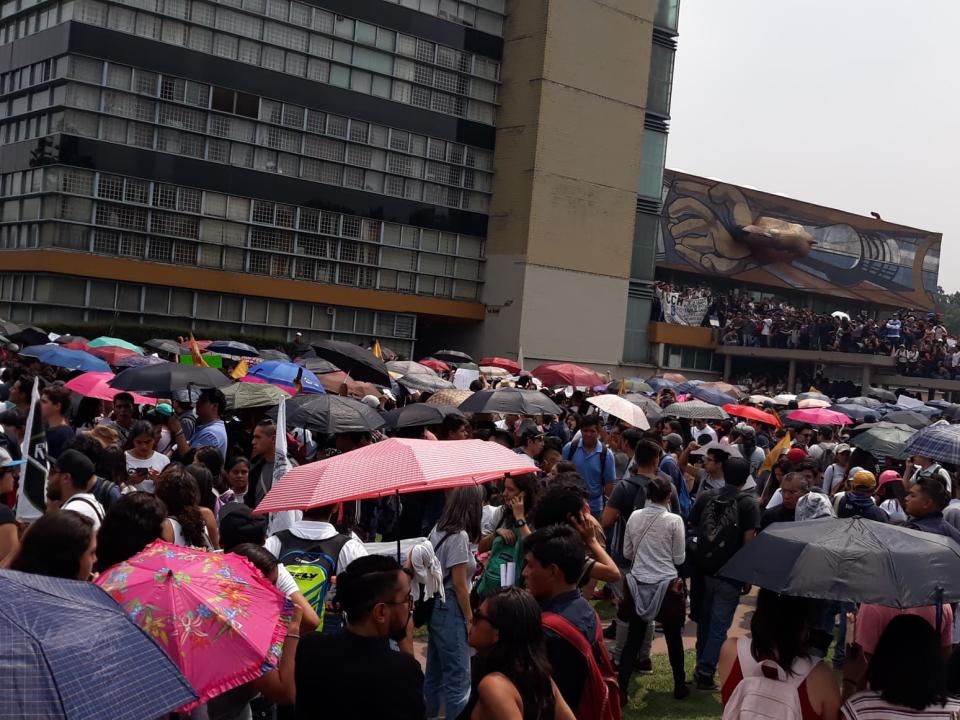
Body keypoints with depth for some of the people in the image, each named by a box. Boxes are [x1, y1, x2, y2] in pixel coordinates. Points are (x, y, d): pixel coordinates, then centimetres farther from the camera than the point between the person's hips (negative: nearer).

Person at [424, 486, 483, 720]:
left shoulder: (437, 530, 8)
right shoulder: (460, 536, -17)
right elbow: (459, 584, -17)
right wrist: (469, 619, -11)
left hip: (435, 606, 9)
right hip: (451, 610, -9)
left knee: (435, 673, 17)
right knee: (459, 677, -4)